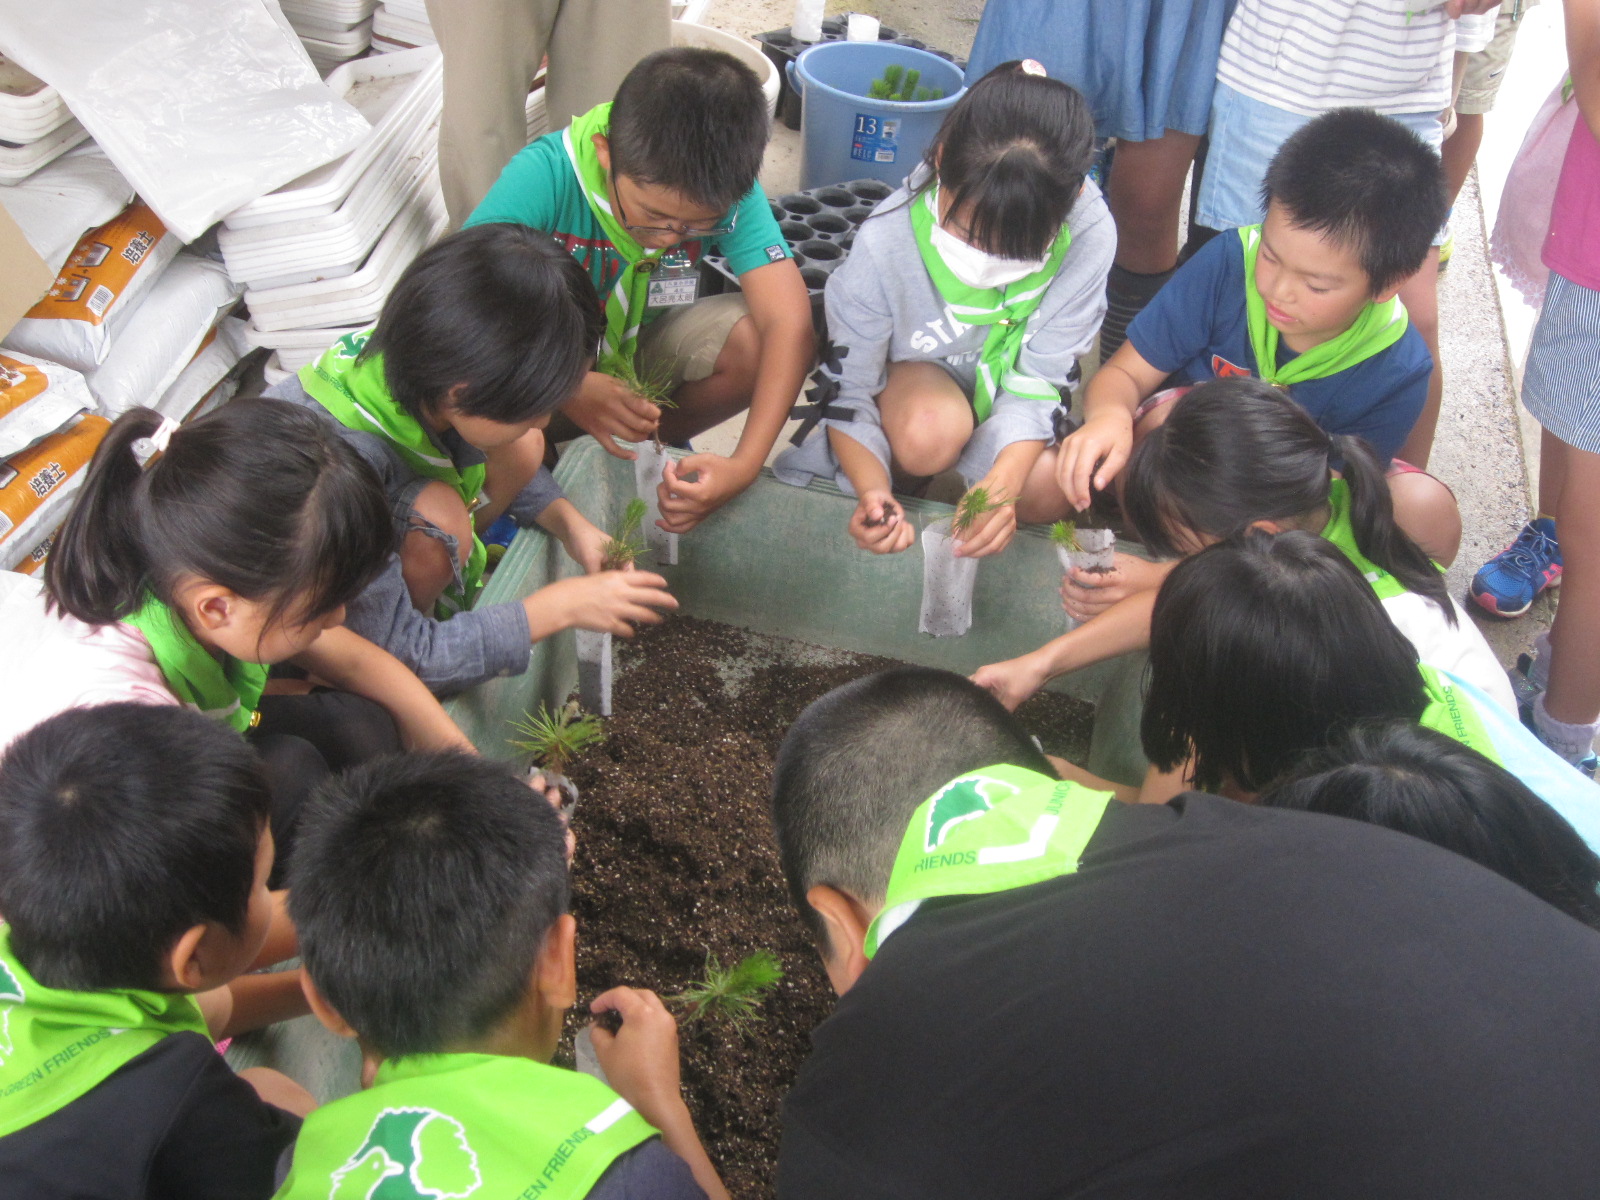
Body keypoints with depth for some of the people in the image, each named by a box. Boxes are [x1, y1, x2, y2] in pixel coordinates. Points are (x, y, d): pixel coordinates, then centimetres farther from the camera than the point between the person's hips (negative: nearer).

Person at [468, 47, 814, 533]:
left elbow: (788, 319, -29)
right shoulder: (543, 177, -30)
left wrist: (745, 465, -40)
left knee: (757, 339, -26)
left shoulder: (727, 190, -23)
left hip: (642, 353, 3)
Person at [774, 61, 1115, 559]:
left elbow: (1039, 382, -20)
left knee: (1052, 487, -28)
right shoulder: (884, 246, -31)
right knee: (930, 432, -38)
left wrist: (1002, 485, -38)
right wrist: (873, 493, -40)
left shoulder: (1089, 236, -28)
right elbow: (847, 397, -21)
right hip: (911, 375, -2)